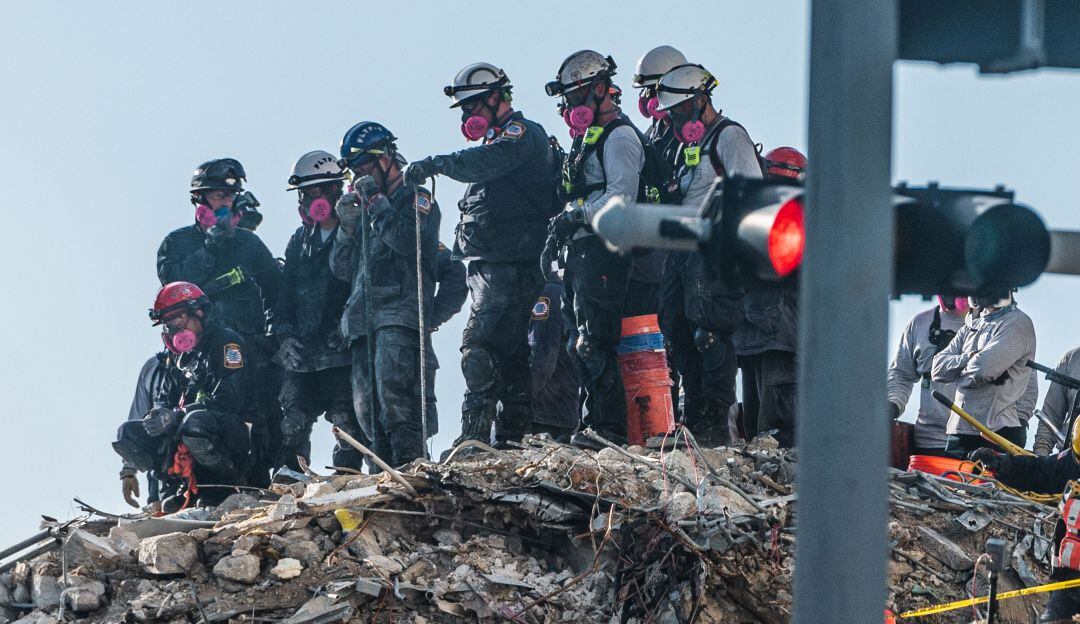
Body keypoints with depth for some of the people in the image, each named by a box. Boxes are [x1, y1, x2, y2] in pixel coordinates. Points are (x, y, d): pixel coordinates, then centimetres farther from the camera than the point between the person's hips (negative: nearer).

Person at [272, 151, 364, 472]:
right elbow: (286, 293, 20)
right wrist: (285, 334, 5)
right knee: (292, 426, 2)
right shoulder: (300, 240, 20)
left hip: (341, 351, -6)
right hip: (300, 352, 6)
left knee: (347, 423, -8)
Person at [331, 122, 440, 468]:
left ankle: (411, 463, -26)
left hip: (399, 312, -7)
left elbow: (407, 240, -14)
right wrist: (347, 224, 6)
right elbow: (342, 268, 22)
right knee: (367, 407, -1)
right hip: (364, 319, 7)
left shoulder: (416, 199, 8)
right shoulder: (365, 206, 27)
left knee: (392, 391, -22)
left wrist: (375, 200, -7)